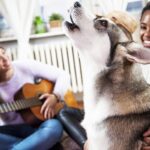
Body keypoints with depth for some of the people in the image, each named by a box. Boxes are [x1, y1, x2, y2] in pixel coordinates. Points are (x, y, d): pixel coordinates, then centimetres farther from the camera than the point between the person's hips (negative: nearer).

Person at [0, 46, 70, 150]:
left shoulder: (26, 67, -5)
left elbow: (63, 75, -2)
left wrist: (55, 96, -18)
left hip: (36, 125, 0)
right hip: (11, 130, 1)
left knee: (55, 126, -35)